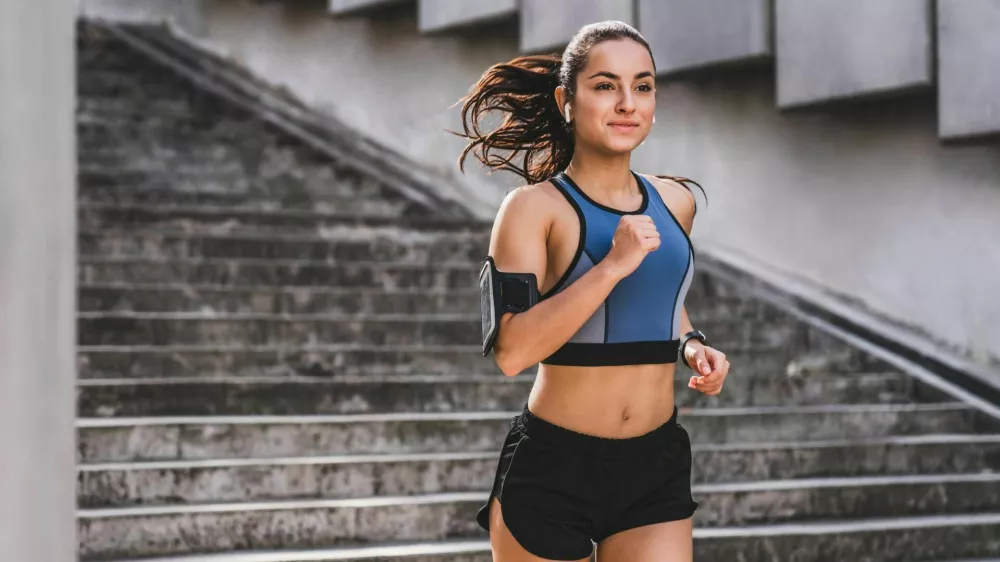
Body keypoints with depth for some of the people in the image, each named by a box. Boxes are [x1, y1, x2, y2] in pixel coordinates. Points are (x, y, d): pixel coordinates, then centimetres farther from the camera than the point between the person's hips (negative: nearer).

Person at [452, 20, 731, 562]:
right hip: (552, 469, -4)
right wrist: (613, 265, -25)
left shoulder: (674, 202, 7)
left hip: (656, 466, 4)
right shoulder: (535, 208, -10)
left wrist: (692, 345, 8)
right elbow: (513, 350, -22)